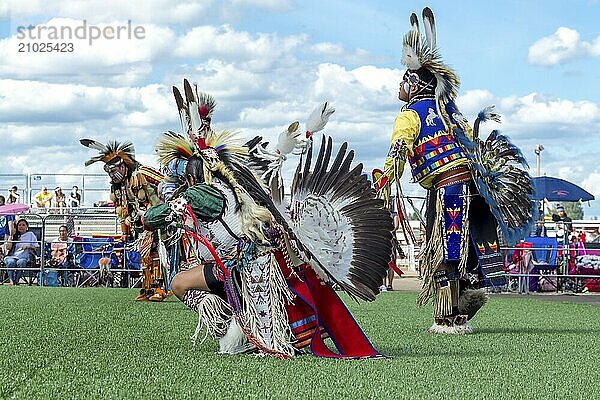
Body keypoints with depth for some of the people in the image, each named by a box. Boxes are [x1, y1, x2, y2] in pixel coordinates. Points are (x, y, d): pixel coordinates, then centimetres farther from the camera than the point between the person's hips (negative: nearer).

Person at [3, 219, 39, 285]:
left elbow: (36, 247, 10)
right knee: (11, 262, -36)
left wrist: (28, 247, -8)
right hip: (13, 256, 2)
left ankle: (16, 281, -42)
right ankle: (11, 280, -44)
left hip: (24, 257, -2)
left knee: (21, 262, -39)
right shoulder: (15, 236, 20)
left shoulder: (30, 234, 15)